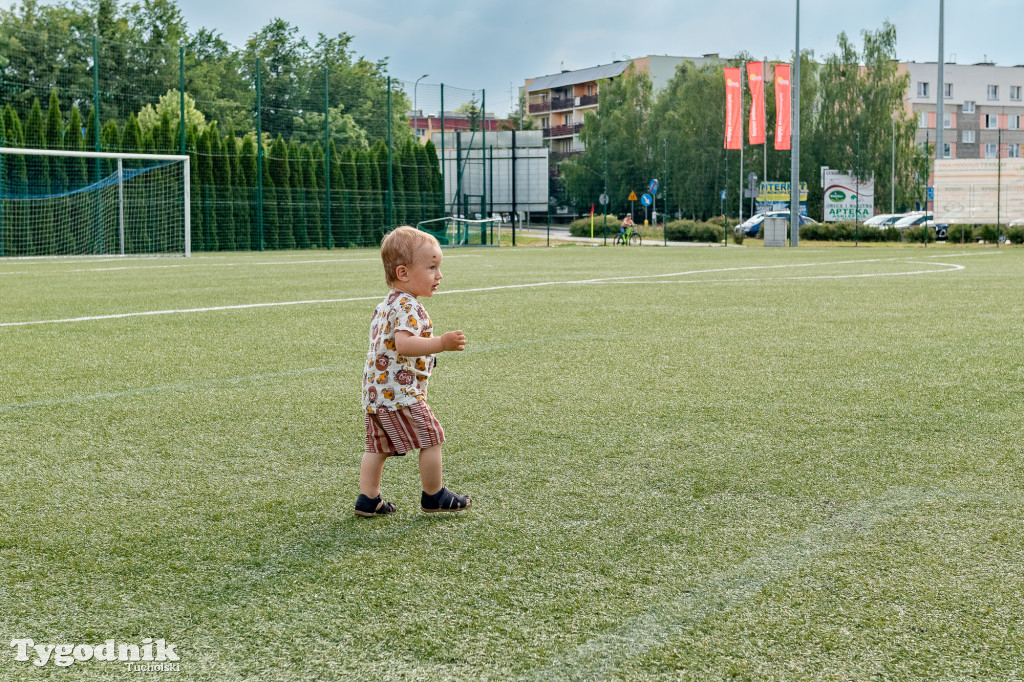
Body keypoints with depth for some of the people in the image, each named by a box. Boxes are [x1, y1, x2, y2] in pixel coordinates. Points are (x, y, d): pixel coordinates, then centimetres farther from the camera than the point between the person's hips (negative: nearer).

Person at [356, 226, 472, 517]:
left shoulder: (385, 305, 15)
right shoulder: (409, 308, -18)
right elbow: (403, 344, -32)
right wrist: (441, 343, -36)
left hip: (375, 392, 9)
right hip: (399, 392, -9)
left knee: (378, 447, 14)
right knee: (431, 438, 4)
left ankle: (368, 500, 14)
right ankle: (434, 496, 15)